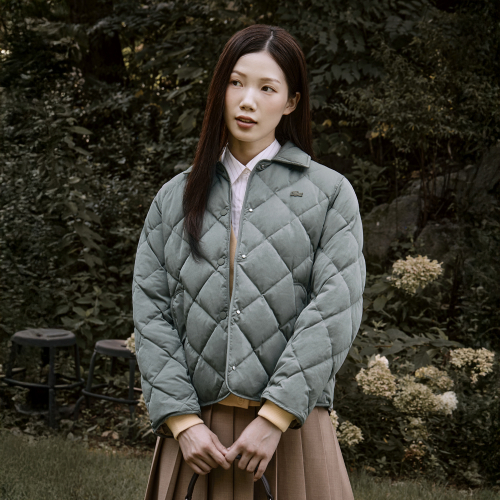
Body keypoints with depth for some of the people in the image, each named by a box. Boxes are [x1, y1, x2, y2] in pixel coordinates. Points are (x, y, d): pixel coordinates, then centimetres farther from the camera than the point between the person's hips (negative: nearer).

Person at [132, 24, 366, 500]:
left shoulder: (329, 193, 3)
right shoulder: (175, 197, 10)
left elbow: (335, 308, -6)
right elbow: (150, 310, 4)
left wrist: (274, 416, -14)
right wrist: (182, 419, -7)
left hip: (292, 420, -1)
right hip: (197, 424, 2)